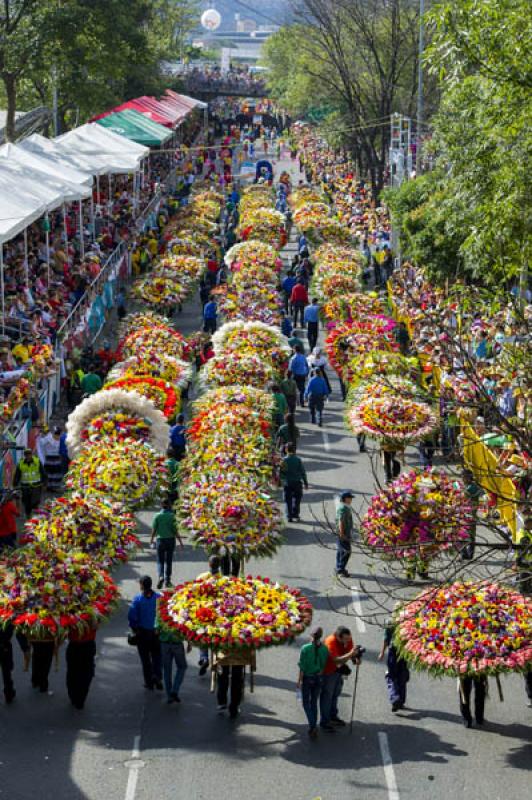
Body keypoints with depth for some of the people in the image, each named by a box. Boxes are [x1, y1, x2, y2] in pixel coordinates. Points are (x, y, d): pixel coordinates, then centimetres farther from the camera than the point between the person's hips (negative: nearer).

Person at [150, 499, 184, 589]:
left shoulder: (157, 516, -4)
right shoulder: (172, 516, -8)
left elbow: (154, 529, 0)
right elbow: (175, 530, -10)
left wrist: (152, 539, 16)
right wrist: (180, 541, -3)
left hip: (160, 539, 0)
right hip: (170, 539, 0)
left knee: (160, 560, 8)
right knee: (168, 561, 11)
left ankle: (161, 577, -16)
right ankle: (167, 580, 15)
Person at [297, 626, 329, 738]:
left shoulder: (305, 648, -18)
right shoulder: (324, 649, -10)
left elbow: (302, 667, -14)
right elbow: (324, 665, -2)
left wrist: (299, 680, -4)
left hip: (307, 678, -3)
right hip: (318, 678, 3)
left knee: (306, 703, 9)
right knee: (314, 703, 17)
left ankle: (312, 726, -7)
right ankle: (313, 727, 23)